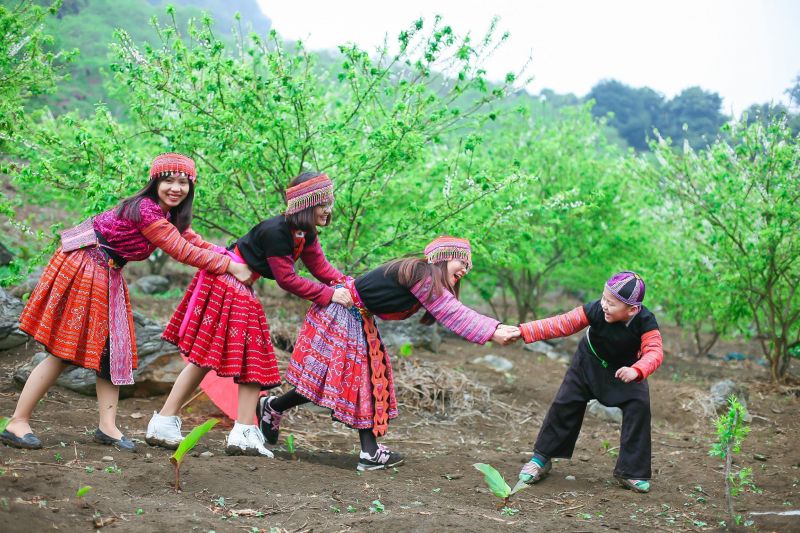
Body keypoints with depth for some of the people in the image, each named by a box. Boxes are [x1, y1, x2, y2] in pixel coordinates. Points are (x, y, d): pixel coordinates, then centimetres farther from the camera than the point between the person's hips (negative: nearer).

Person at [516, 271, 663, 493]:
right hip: (589, 364, 1)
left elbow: (654, 352, -41)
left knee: (639, 406, -17)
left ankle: (631, 471, -2)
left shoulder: (645, 322, -32)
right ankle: (541, 458, 16)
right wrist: (523, 331, -40)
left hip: (625, 369, 0)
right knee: (565, 404, -2)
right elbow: (561, 324, -32)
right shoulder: (595, 310, -32)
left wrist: (637, 370, -63)